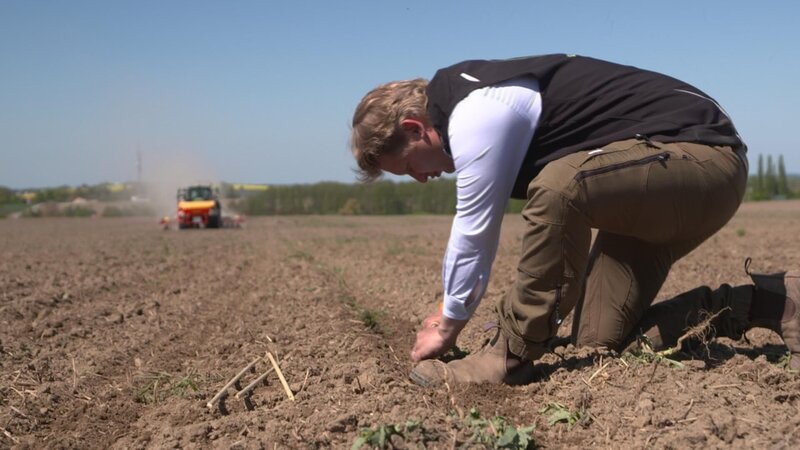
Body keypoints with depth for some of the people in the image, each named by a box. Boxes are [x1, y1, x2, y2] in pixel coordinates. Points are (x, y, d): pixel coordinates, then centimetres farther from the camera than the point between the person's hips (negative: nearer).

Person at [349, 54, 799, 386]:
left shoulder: (475, 115, -20)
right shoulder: (477, 98, 11)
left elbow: (475, 232, -13)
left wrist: (450, 324, 3)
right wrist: (452, 309, 28)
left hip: (703, 156, -10)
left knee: (560, 185, -37)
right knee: (602, 341, 4)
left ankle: (511, 356, -20)